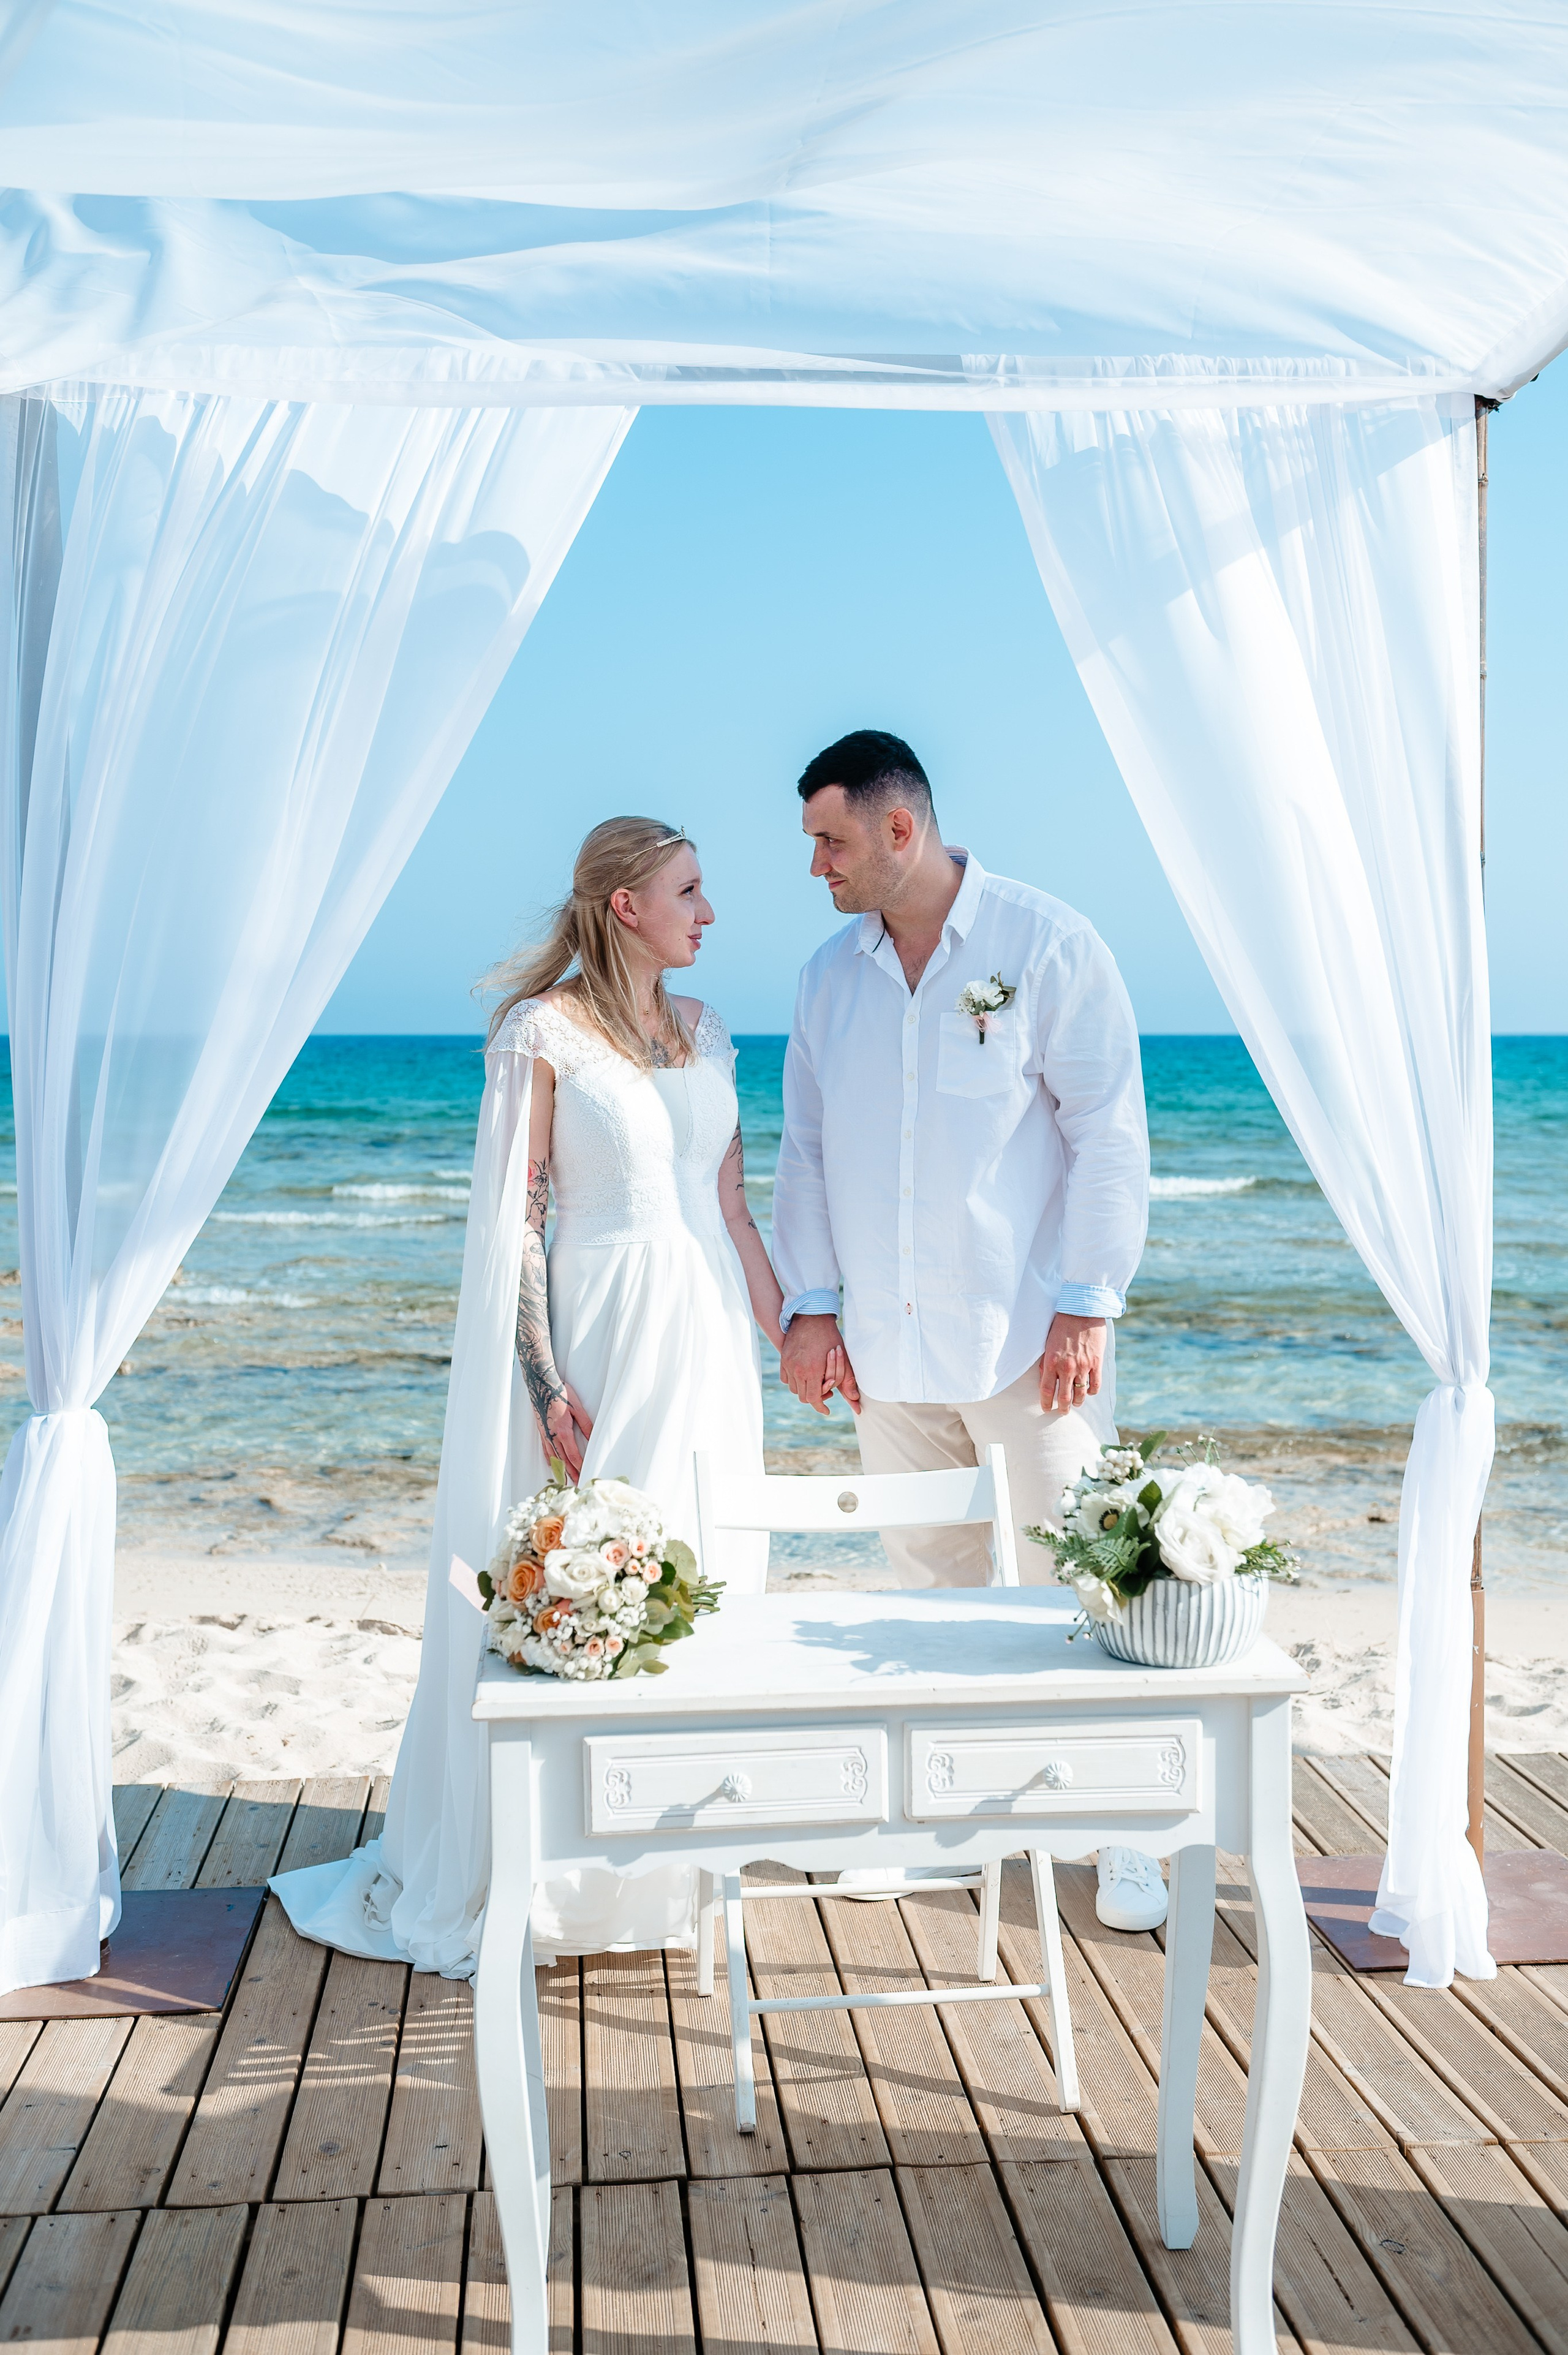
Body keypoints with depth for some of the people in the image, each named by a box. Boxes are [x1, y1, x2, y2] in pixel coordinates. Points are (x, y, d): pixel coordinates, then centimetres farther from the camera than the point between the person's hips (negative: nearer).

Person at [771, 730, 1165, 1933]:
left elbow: (1109, 1133, -7)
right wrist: (809, 1303, 6)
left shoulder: (1049, 946, -6)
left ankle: (1126, 1837, 11)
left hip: (1028, 1336, -4)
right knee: (929, 1587, 12)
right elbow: (806, 1145, 14)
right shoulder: (832, 971, 10)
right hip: (889, 1339, 5)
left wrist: (1085, 1306, -12)